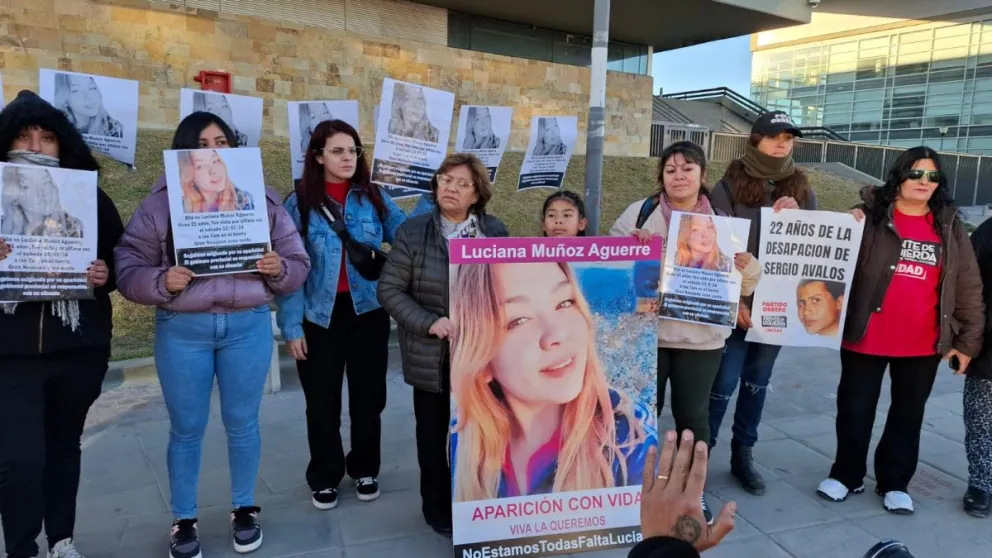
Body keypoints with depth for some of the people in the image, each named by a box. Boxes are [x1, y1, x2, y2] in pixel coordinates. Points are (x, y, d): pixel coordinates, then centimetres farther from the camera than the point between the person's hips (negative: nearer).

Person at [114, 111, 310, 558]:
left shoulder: (262, 199, 4)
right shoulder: (159, 203, -1)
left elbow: (298, 262, 5)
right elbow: (128, 270, -3)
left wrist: (280, 268, -16)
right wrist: (162, 282, -22)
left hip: (248, 325, 1)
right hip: (182, 329, -1)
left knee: (242, 422, 13)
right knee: (186, 428, 11)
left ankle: (245, 509, 32)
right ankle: (183, 520, 30)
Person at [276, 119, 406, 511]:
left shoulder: (374, 197, 2)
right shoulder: (298, 204, -4)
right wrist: (291, 326, -11)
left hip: (368, 311, 2)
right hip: (320, 316, -1)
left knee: (368, 394, 13)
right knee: (322, 400, 10)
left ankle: (364, 469, 33)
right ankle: (325, 477, 29)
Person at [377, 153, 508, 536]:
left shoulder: (496, 231, 1)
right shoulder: (413, 231, -5)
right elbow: (390, 290, -6)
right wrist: (427, 323, -17)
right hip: (432, 356, -1)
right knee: (434, 432, 12)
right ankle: (438, 509, 31)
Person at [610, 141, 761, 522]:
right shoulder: (641, 213, 0)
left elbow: (742, 285, 8)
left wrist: (747, 267, -15)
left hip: (701, 338, 1)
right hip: (647, 333, -1)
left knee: (693, 416, 11)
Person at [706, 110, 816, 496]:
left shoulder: (802, 190, 9)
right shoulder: (729, 186, -5)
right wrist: (734, 300, -16)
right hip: (735, 304, -4)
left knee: (757, 381, 14)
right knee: (724, 382, -4)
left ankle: (743, 455, 28)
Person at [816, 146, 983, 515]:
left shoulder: (950, 227, 4)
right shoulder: (870, 216, -5)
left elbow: (969, 288, 6)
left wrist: (968, 341, 4)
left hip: (923, 345, 3)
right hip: (866, 338, -2)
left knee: (908, 414, 14)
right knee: (854, 410, 8)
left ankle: (894, 483, 29)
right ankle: (846, 474, 26)